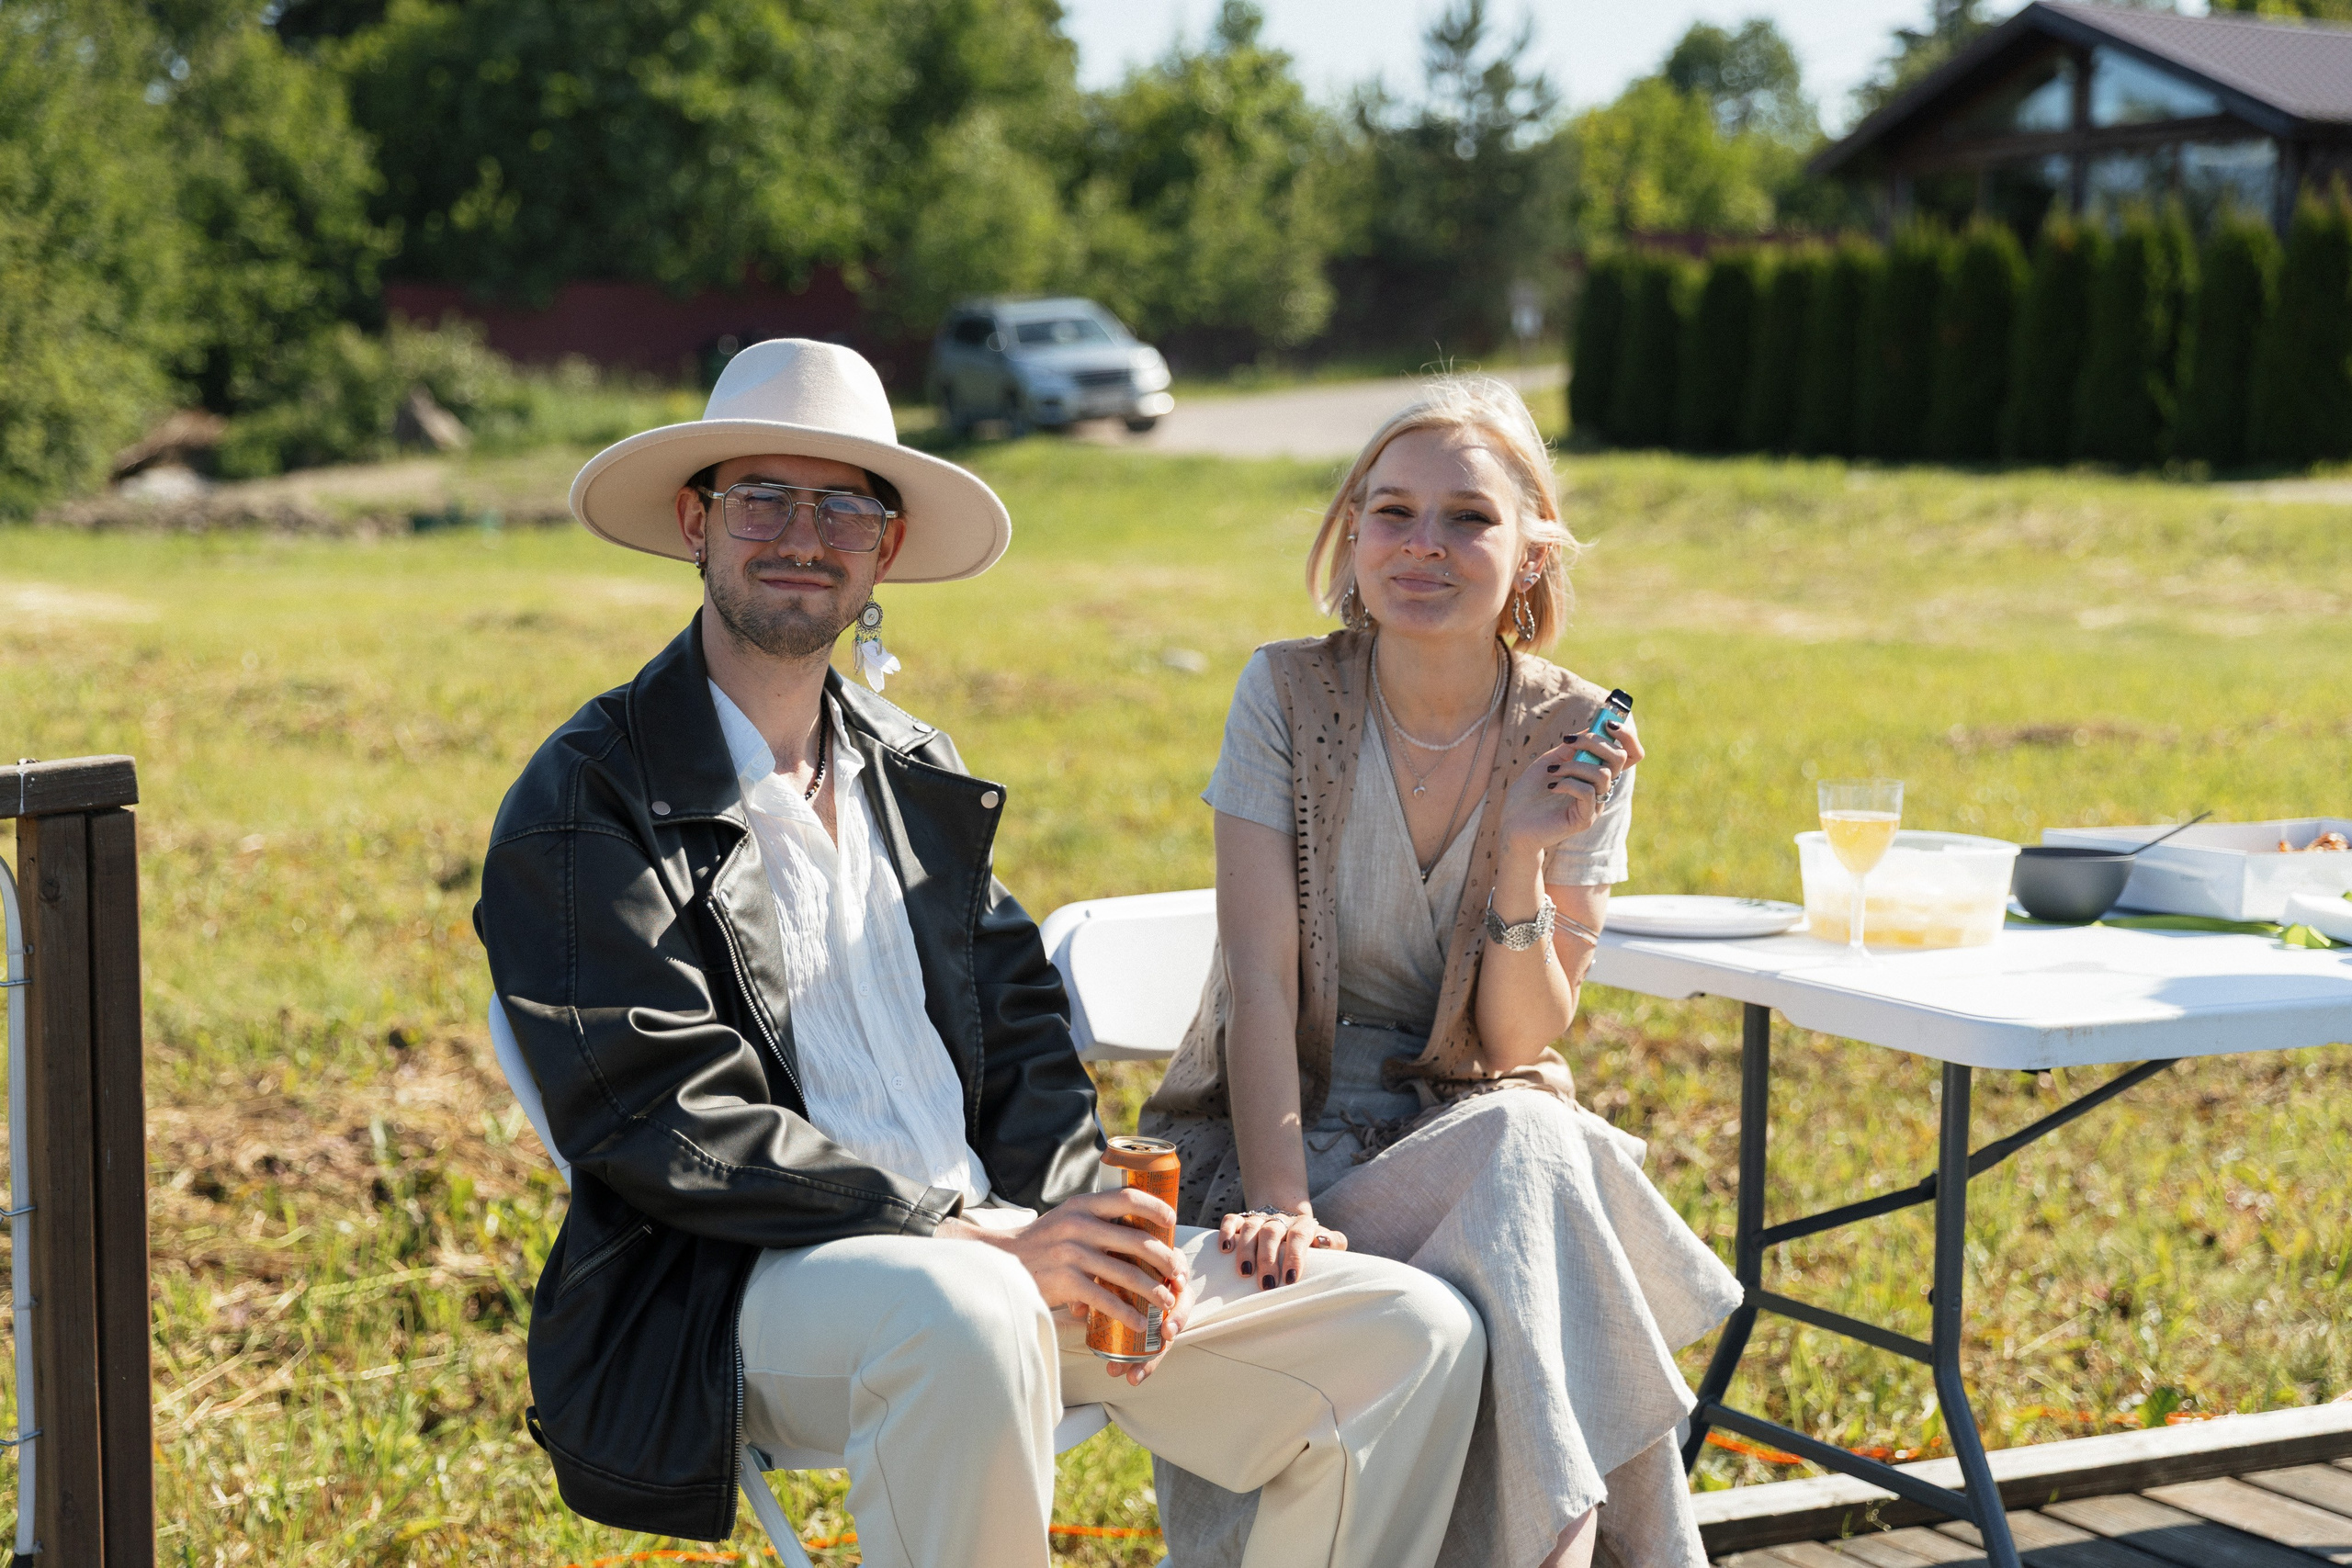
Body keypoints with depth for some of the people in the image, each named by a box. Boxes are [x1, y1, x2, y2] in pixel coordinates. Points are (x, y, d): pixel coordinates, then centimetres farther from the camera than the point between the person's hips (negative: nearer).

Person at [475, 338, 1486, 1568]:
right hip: (741, 1288, -6)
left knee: (1414, 1338, -7)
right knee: (965, 1316, -40)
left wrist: (1076, 1223, -6)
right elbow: (666, 1120, -13)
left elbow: (1021, 1033, 16)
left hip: (1002, 1247, 6)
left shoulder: (920, 776, 19)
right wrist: (978, 1237, -19)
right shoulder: (584, 801, -3)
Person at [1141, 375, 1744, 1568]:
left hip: (1469, 1125, 2)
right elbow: (1259, 980, -14)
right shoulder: (1288, 695, -8)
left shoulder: (1576, 741, -5)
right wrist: (1279, 1203, -27)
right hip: (1282, 1124, -2)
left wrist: (1523, 855, -25)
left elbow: (1519, 1043, -9)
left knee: (1537, 1149, -33)